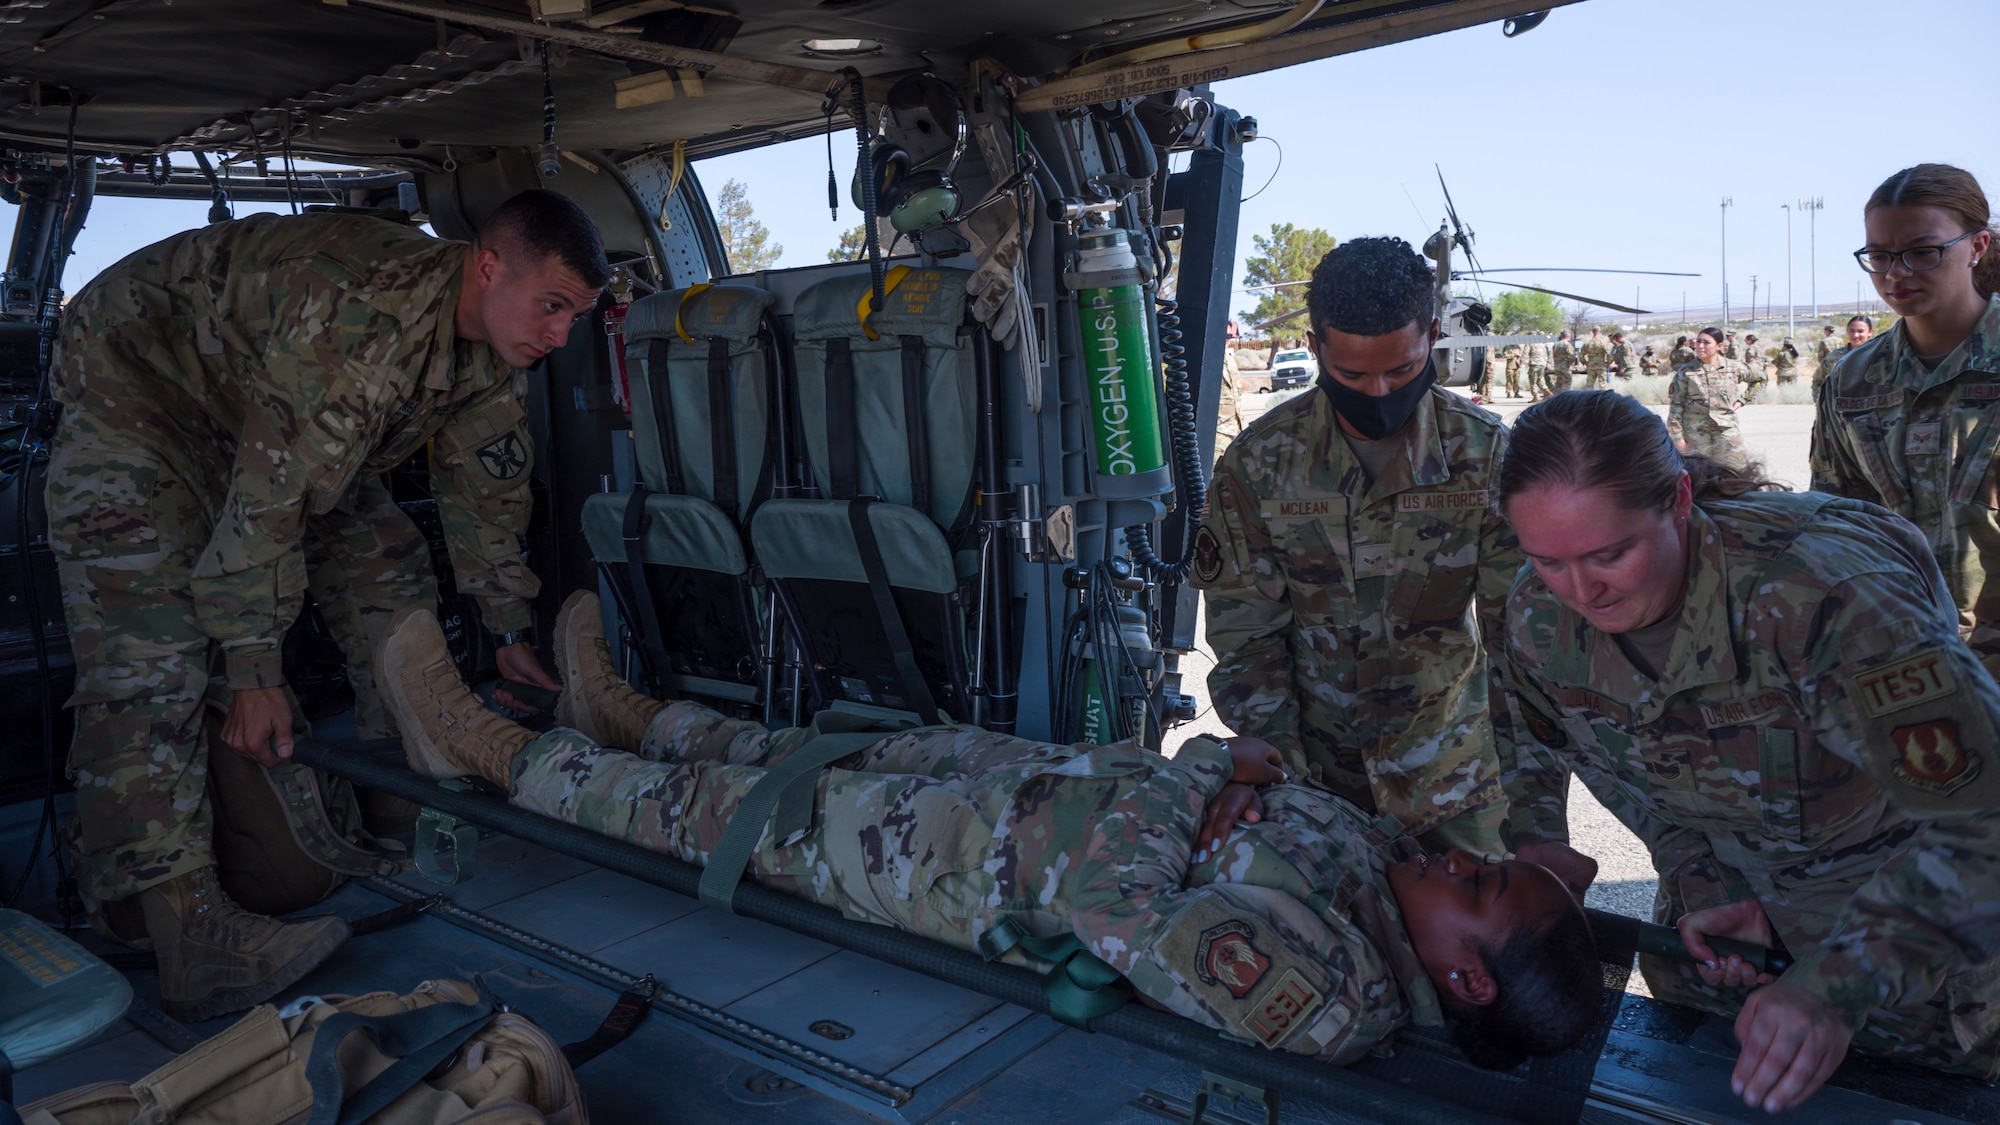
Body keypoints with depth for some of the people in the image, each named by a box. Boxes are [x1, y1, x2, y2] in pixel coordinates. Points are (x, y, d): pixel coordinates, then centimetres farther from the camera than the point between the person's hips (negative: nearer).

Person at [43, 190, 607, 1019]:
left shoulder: (488, 339, -9)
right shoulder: (367, 314, -38)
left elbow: (486, 485, 1)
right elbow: (270, 495, -35)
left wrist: (512, 632, 5)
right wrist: (255, 670, -31)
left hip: (290, 416, 9)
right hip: (135, 382, -8)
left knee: (387, 574, 3)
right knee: (149, 659, -20)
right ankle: (181, 930, -27)